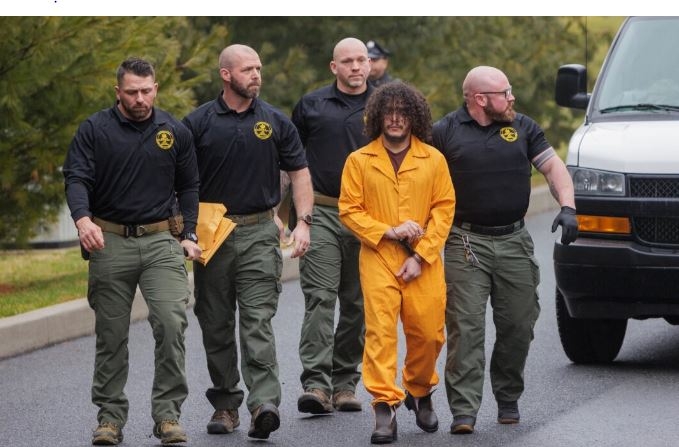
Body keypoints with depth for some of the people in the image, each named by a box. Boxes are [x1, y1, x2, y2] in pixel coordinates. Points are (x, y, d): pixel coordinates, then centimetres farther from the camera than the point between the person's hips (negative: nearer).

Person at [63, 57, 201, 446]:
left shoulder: (175, 132, 7)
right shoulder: (94, 130, 1)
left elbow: (188, 187, 16)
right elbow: (76, 178, -7)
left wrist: (189, 235, 6)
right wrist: (83, 219, -26)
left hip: (161, 242, 0)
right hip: (110, 242, 0)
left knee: (172, 322, -16)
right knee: (111, 336, 5)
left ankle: (168, 413, -9)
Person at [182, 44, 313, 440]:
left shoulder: (275, 121, 5)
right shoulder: (199, 123, 3)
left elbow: (299, 172, 9)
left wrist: (304, 222, -2)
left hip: (259, 233, -1)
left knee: (258, 321, -11)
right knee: (216, 325, 7)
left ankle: (264, 403, -20)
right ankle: (225, 404, 17)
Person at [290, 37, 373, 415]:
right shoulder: (311, 106, 7)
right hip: (322, 213, -1)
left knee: (357, 304, 7)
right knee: (320, 298, -12)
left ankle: (345, 382, 16)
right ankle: (316, 383, -17)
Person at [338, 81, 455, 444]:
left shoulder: (433, 159, 6)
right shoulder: (359, 161, 4)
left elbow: (444, 208, 4)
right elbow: (349, 210, 2)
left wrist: (421, 255, -5)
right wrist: (389, 231, -11)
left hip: (423, 261, 1)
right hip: (378, 258, -1)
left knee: (428, 333, 3)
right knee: (380, 331, -12)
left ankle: (419, 393, 29)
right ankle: (385, 407, -12)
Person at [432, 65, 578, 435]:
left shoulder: (523, 128, 10)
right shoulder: (445, 132, 1)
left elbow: (553, 167, 7)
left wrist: (567, 207, -9)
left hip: (514, 241, 3)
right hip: (466, 242, -3)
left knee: (518, 326, 5)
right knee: (465, 328, -10)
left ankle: (508, 398, 23)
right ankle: (463, 411, -12)